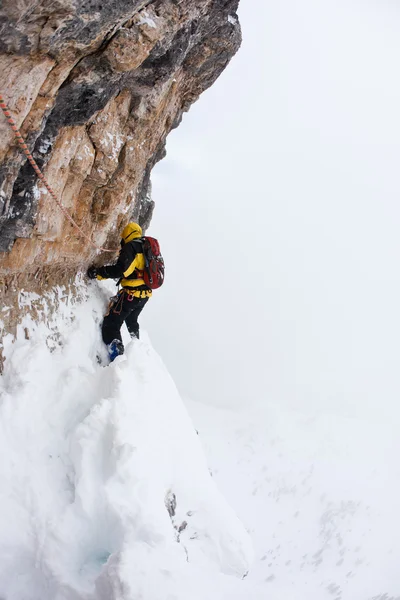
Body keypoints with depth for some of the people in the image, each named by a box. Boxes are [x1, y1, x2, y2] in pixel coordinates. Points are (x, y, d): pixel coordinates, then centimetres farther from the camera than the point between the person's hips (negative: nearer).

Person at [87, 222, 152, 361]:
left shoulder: (130, 247, -12)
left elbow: (121, 270, -25)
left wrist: (98, 272, -17)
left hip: (132, 294, -9)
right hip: (145, 294, 9)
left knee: (111, 324, -8)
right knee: (131, 320, 32)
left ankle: (116, 357, -22)